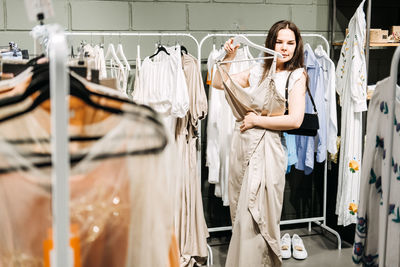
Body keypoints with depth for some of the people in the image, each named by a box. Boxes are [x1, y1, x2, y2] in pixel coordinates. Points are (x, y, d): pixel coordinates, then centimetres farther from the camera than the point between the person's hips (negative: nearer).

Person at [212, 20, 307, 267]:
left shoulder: (297, 75, -4)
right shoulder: (258, 70, 10)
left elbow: (295, 120, -14)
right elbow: (219, 83, 15)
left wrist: (256, 120, -10)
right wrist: (228, 58, 0)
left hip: (268, 146, -5)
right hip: (243, 143, 6)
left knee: (256, 212, -3)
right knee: (240, 208, 15)